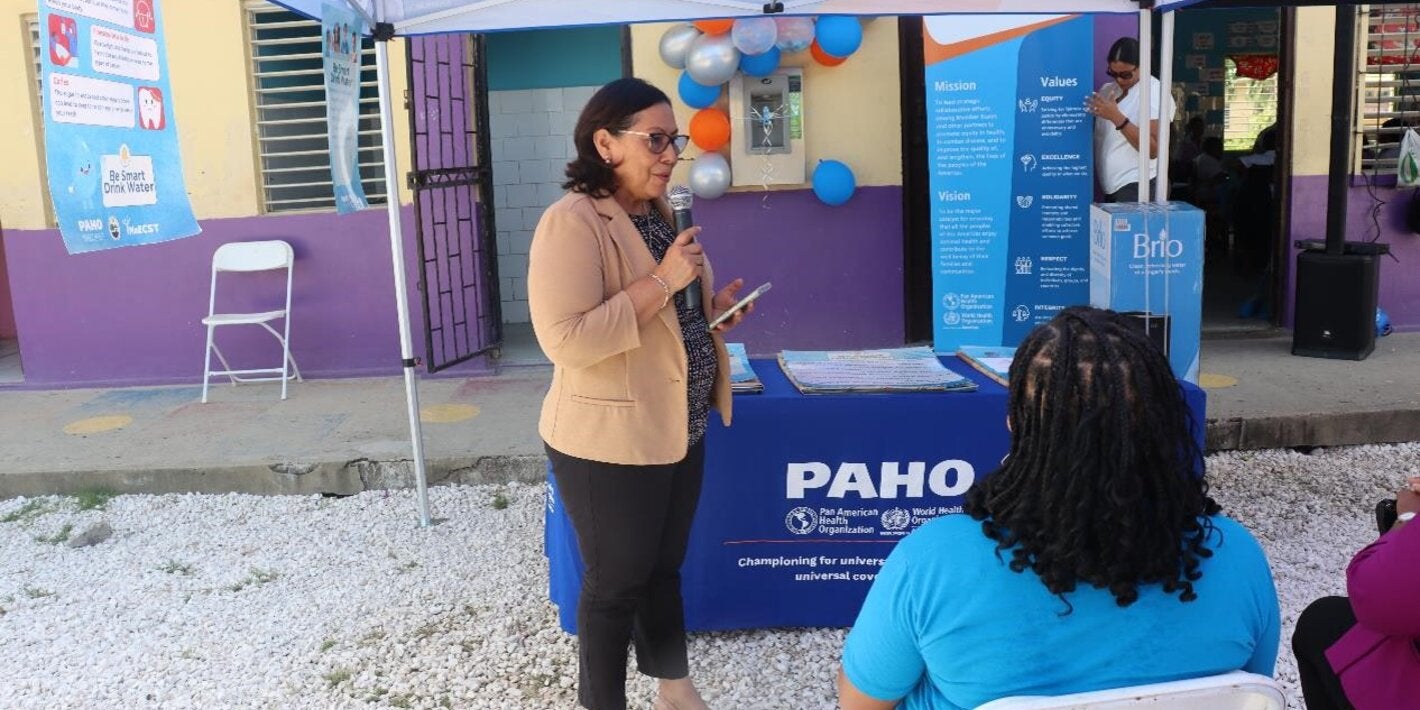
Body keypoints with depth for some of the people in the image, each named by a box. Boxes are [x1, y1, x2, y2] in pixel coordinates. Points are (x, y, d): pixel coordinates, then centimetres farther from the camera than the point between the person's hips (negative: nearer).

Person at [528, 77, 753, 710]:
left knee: (665, 567, 22)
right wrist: (661, 282, -26)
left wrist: (712, 310, 1)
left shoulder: (661, 213, 9)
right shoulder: (572, 223, -19)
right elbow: (566, 340, -28)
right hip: (608, 440, -8)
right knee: (615, 581, 9)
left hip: (678, 429, 8)